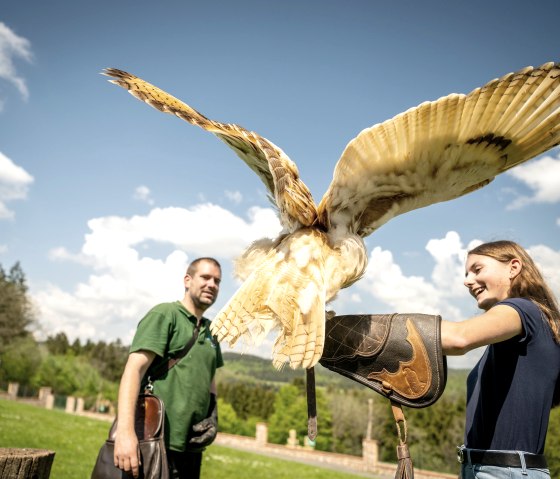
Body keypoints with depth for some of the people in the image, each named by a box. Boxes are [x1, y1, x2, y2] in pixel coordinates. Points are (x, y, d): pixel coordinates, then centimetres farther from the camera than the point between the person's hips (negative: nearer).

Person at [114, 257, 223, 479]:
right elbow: (134, 370, -17)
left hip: (191, 447, 7)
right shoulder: (164, 314, -7)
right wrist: (125, 431, -28)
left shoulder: (210, 329, 14)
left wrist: (213, 417, 7)